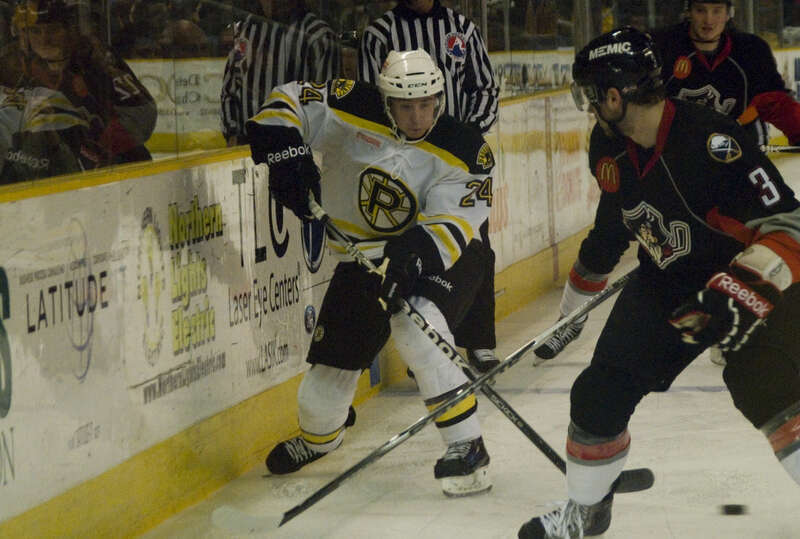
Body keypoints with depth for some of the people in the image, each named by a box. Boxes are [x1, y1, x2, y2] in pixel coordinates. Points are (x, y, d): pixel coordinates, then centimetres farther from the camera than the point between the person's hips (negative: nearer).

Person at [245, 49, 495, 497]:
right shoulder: (353, 111, -15)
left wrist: (412, 255, -47)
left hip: (441, 258, -3)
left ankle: (468, 449, -26)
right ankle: (318, 435, 44)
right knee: (331, 364, 6)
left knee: (416, 330, -33)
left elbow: (447, 228, -28)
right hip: (364, 255, 3)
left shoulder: (464, 153, -20)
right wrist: (286, 153, -25)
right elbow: (287, 103, -6)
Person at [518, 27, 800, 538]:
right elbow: (613, 224, 13)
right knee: (600, 394, 4)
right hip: (668, 281, 7)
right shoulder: (610, 148, -7)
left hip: (754, 278, -7)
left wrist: (740, 297, -44)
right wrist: (577, 295, 22)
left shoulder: (712, 143, -32)